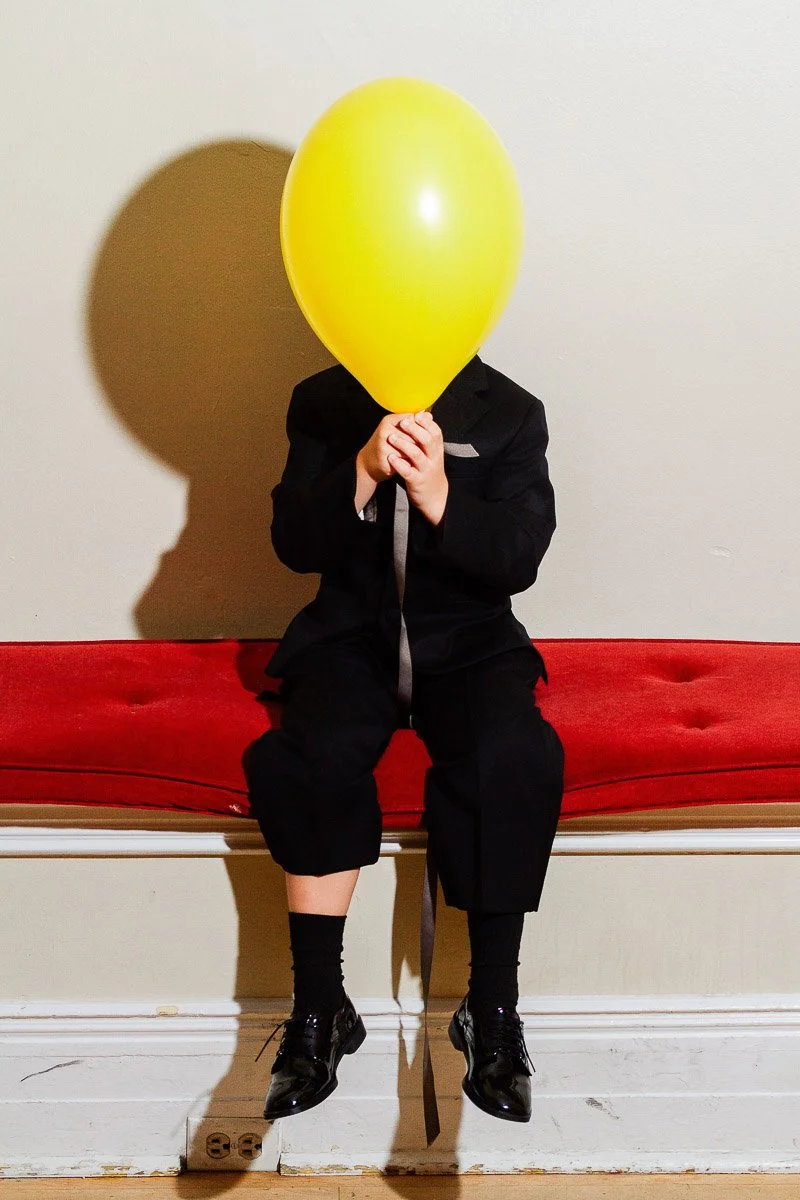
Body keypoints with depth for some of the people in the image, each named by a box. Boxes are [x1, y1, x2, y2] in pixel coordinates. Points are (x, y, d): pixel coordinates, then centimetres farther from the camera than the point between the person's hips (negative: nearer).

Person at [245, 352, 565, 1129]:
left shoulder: (510, 412, 0)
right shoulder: (322, 404, 3)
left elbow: (518, 560, -10)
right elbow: (294, 545, -6)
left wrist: (439, 497, -29)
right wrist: (364, 469, -25)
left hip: (469, 640, 0)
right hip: (351, 635, 1)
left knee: (513, 758, -31)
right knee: (313, 754, -30)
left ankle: (492, 1008, -15)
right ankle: (319, 1008, -16)